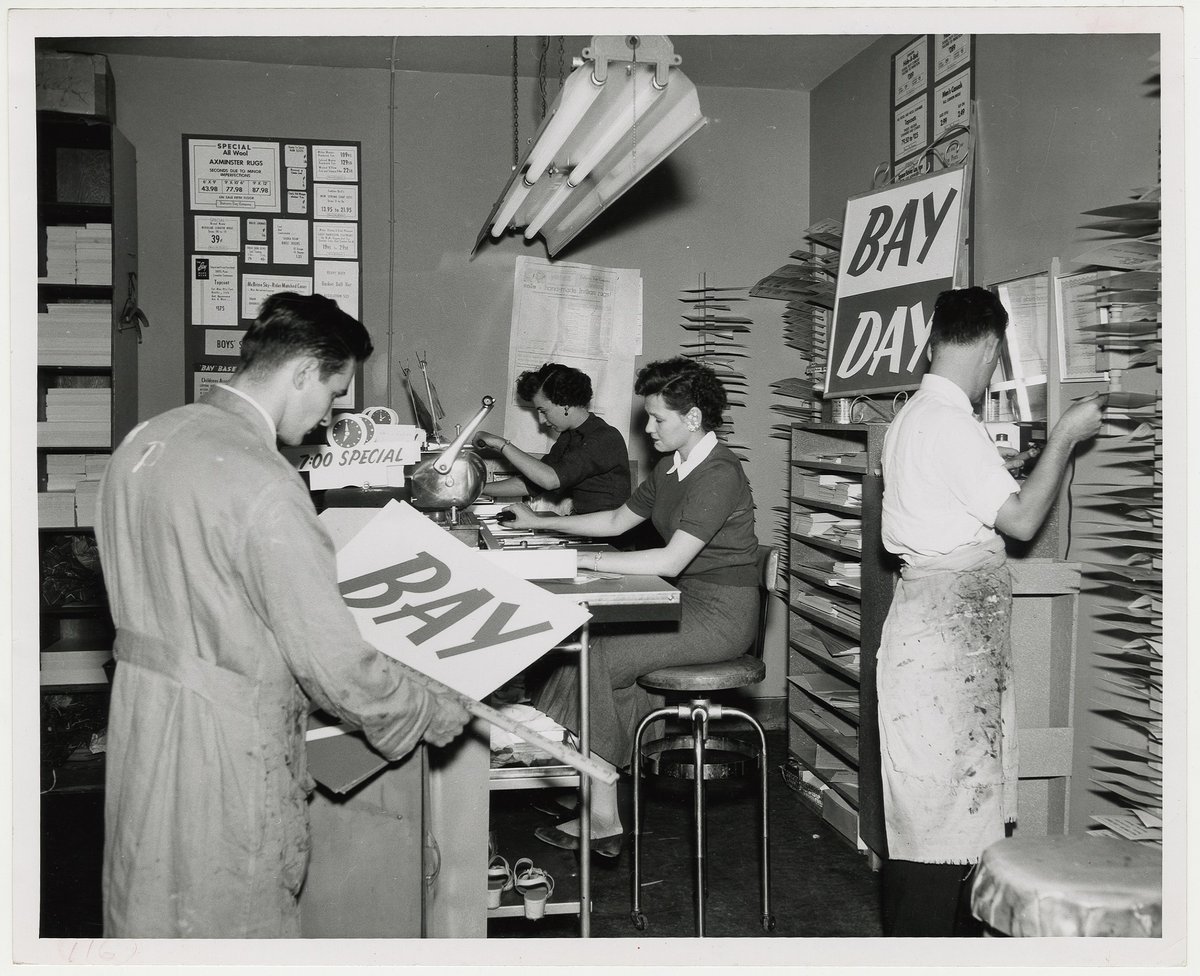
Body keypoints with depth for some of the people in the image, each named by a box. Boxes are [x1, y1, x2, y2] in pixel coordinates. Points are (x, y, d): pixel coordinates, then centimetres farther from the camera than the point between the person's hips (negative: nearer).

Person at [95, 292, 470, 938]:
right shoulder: (263, 485, -24)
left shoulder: (143, 441, 3)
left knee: (146, 905, 22)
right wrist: (435, 718, -8)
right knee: (232, 916, 10)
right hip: (224, 735, -8)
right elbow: (331, 659, -21)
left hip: (139, 703, 8)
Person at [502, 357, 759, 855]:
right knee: (591, 640, -12)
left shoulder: (720, 474, -18)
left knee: (595, 658, -17)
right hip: (685, 603, 8)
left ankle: (602, 818, -7)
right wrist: (539, 523, 18)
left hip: (719, 617, -8)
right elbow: (618, 520, 22)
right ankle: (601, 815, -12)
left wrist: (585, 559, -25)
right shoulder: (671, 468, 11)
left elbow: (670, 560, -26)